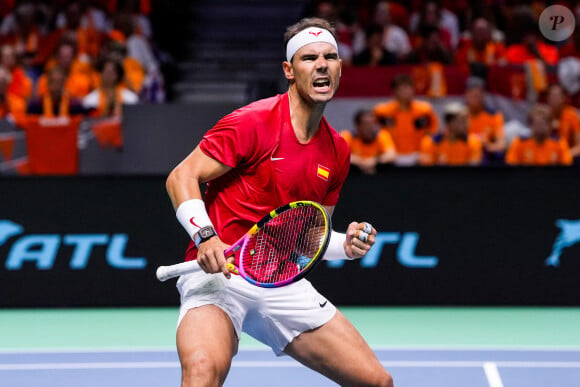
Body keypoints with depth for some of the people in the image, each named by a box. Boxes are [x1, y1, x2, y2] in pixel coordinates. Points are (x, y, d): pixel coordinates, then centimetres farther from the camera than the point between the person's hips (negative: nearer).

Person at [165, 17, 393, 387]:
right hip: (219, 273, -7)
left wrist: (346, 245, 0)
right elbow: (181, 178, -10)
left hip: (284, 284, 7)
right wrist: (206, 235, -25)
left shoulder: (337, 151, 11)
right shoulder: (252, 123, -10)